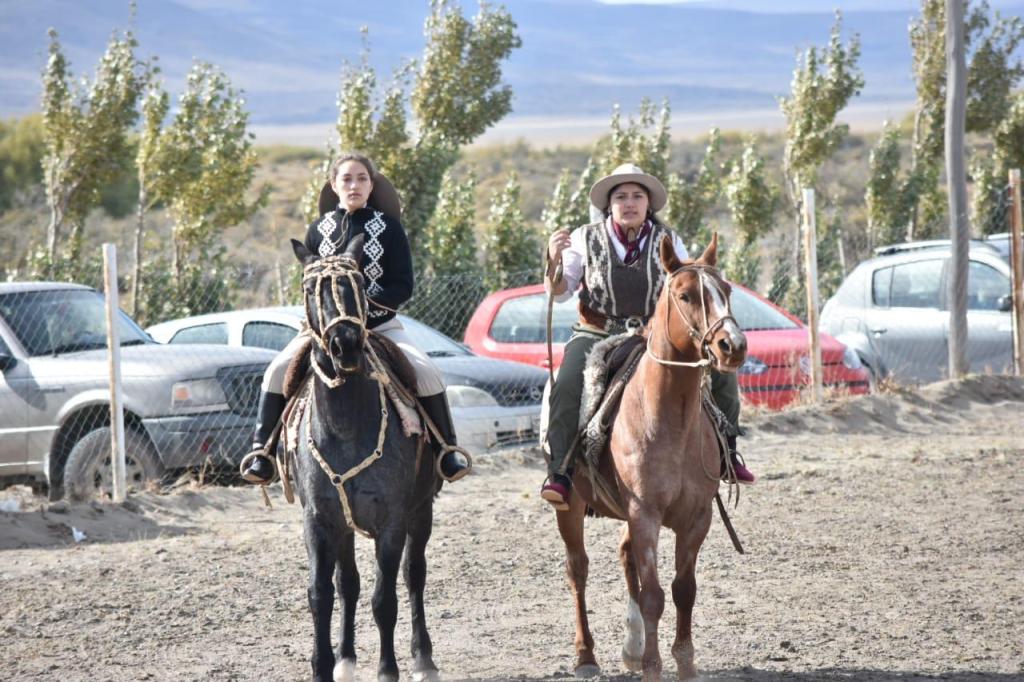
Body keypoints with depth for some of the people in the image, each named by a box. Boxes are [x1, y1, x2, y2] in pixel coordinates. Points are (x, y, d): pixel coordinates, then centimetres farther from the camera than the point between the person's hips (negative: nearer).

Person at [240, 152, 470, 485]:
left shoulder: (388, 227, 0)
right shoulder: (318, 230, 6)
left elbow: (403, 287, -4)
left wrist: (368, 299, -20)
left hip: (381, 325, -1)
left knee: (428, 374, -24)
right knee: (278, 371, -21)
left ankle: (446, 449, -9)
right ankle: (262, 451, -12)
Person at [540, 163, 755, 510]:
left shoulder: (668, 241, 3)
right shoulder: (585, 239, -2)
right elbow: (558, 292, -3)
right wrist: (553, 260, -22)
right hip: (597, 336, -2)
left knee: (721, 373, -7)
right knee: (566, 388, -31)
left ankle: (725, 452, 12)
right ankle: (559, 472, -29)